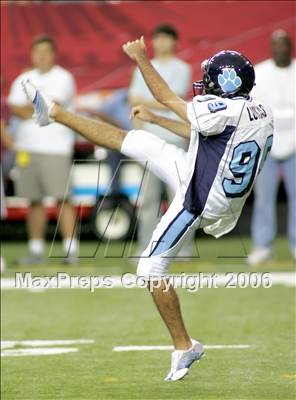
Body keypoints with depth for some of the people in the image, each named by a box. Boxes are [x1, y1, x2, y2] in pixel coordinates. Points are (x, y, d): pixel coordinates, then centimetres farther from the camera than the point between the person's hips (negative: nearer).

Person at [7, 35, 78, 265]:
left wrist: (27, 109, 1)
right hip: (27, 148, 5)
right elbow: (14, 108, 3)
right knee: (34, 201, 5)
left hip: (55, 148, -5)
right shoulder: (24, 80, 16)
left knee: (62, 198, -10)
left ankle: (71, 249, -12)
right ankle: (36, 251, 8)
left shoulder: (63, 78, 1)